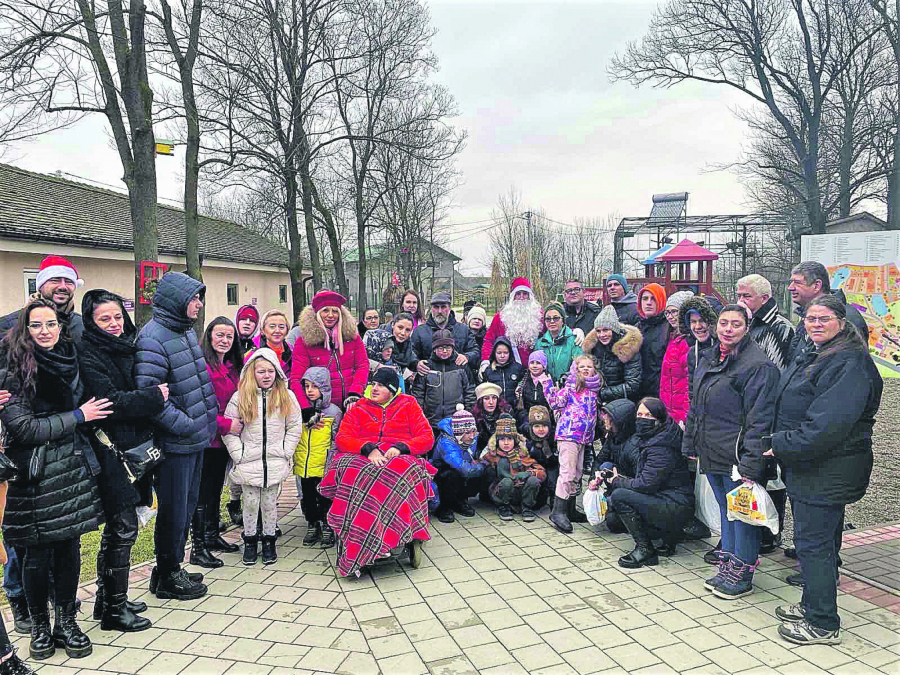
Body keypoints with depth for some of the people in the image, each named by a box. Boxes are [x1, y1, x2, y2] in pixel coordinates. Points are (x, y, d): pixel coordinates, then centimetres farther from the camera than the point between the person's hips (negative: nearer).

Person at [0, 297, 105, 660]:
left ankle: (66, 621, 24)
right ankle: (39, 625, 25)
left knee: (70, 544, 9)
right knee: (37, 552, 5)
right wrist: (78, 416, -11)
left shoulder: (70, 356, 9)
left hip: (73, 464, 5)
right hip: (35, 472, -4)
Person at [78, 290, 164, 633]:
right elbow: (110, 401, -20)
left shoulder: (128, 347, 12)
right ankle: (114, 608, 10)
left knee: (117, 527, 15)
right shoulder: (88, 355, -13)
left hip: (133, 446, 8)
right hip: (110, 448, -8)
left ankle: (107, 599, 28)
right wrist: (155, 396, -14)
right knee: (123, 527, -3)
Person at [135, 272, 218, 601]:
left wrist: (208, 420, 16)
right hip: (175, 444, -9)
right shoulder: (152, 338, -19)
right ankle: (167, 578, 22)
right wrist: (185, 425, -21)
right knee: (174, 510, 5)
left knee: (187, 507, 19)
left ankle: (172, 568, 35)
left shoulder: (187, 330, 11)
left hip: (195, 438, 9)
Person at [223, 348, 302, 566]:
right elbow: (229, 430, 0)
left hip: (275, 462, 0)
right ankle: (250, 541, 23)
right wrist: (238, 454, -6)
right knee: (250, 503, 7)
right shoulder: (240, 397, -1)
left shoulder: (286, 397, 3)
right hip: (248, 463, 0)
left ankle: (269, 540, 22)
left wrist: (286, 452, -2)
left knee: (270, 503, 7)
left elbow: (294, 428, 6)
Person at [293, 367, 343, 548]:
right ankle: (312, 526, 28)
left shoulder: (334, 411, -5)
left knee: (325, 498, 3)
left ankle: (327, 527, 18)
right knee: (307, 498, 13)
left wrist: (331, 464, -9)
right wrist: (293, 458, 12)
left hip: (324, 467, -4)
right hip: (303, 465, 4)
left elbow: (336, 441, -3)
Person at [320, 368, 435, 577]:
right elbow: (342, 438, 7)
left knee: (403, 472, -38)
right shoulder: (359, 408, 21)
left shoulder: (409, 405, 18)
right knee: (353, 472, -35)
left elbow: (427, 438, 8)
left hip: (400, 458, -1)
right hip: (363, 459, 1)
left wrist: (400, 447, -10)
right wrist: (368, 449, -12)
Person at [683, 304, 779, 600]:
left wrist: (750, 464, -22)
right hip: (711, 454, 8)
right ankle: (727, 568, 31)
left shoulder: (757, 366, -15)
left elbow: (759, 419, -19)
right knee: (726, 511, 19)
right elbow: (696, 406, 18)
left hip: (737, 457, -8)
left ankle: (742, 576, 19)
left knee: (742, 514, 5)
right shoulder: (708, 360, 11)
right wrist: (691, 445, 17)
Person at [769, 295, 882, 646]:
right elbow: (790, 410, 21)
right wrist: (780, 444, 11)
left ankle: (823, 625, 11)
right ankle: (812, 605, 34)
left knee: (813, 542, -2)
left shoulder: (850, 364, -19)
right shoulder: (812, 358, 14)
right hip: (806, 466, 10)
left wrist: (780, 445, -21)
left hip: (827, 472, -10)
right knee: (820, 540, 20)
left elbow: (828, 423, -27)